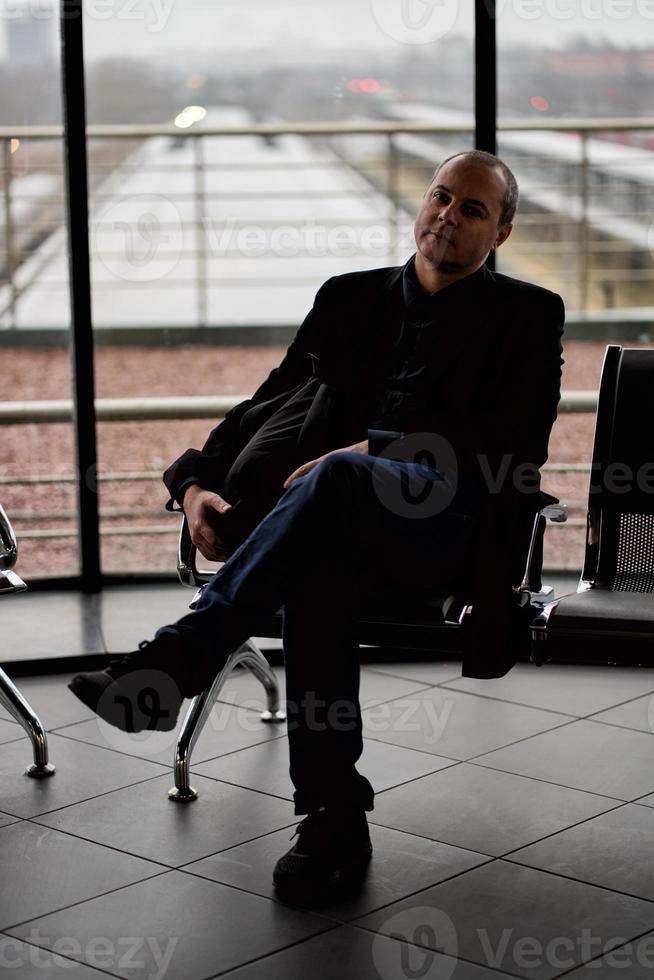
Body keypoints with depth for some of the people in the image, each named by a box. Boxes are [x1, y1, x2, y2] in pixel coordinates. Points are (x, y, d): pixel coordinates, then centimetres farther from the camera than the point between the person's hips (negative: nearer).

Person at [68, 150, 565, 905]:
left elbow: (515, 447, -2)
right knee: (316, 566, -37)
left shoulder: (526, 316, 12)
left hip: (448, 524, -3)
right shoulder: (350, 299, 24)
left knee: (338, 480, -39)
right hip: (343, 513, 3)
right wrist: (197, 482, -2)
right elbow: (273, 401, 19)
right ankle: (334, 824, -33)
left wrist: (371, 454, -14)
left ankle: (175, 662, -40)